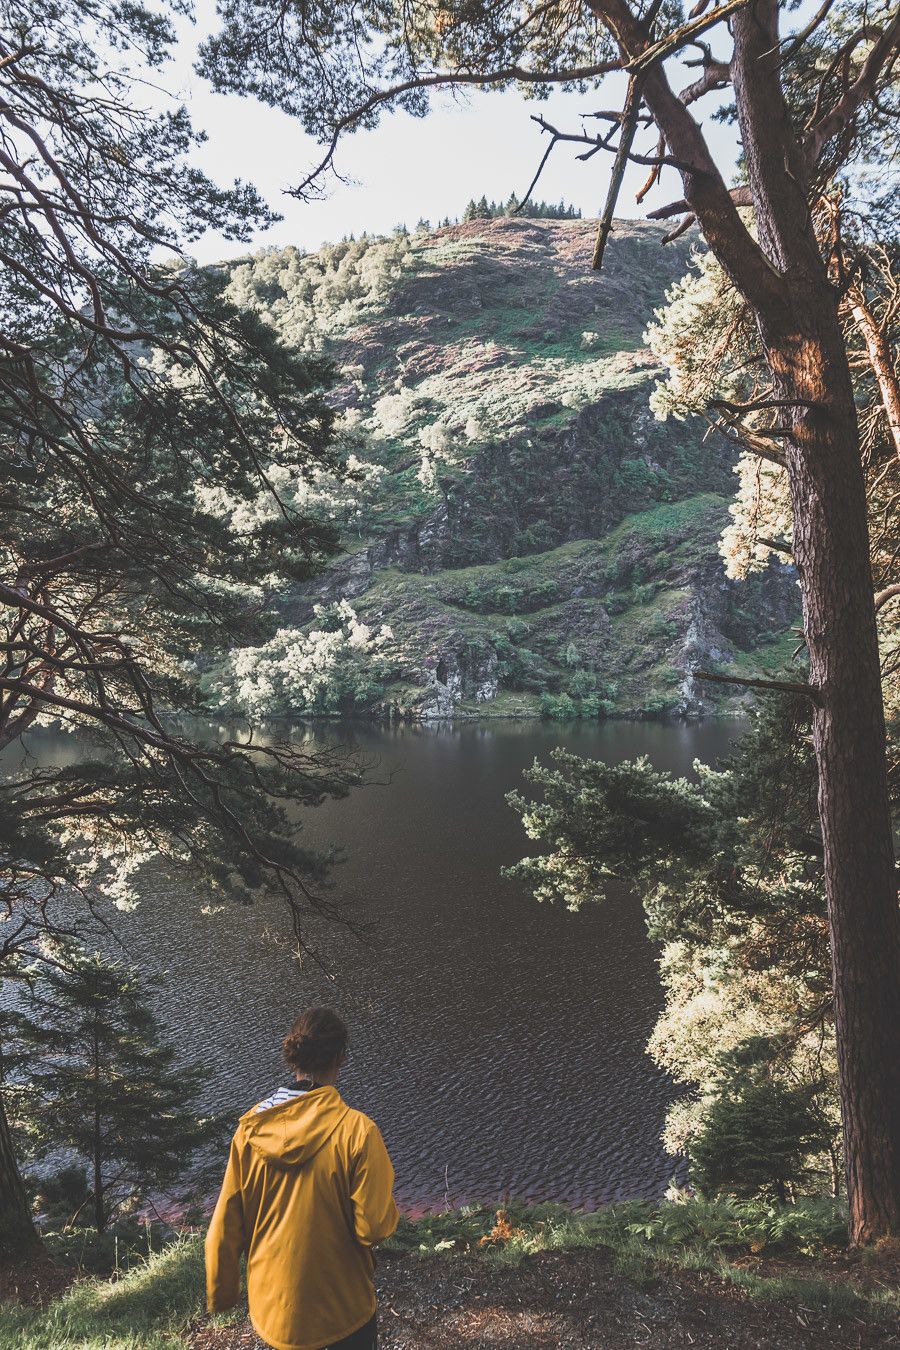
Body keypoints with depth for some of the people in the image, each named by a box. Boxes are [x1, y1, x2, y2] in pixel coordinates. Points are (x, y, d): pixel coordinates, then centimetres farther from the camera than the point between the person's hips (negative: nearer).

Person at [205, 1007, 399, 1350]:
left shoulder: (251, 1127, -12)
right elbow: (374, 1227, -21)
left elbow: (224, 1227, -5)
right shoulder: (357, 1130, -23)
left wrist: (220, 1295, 10)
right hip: (342, 1310, -3)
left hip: (271, 1306, 4)